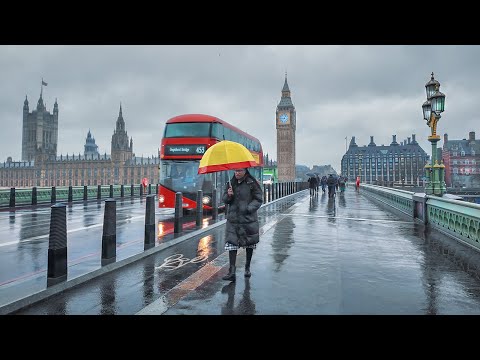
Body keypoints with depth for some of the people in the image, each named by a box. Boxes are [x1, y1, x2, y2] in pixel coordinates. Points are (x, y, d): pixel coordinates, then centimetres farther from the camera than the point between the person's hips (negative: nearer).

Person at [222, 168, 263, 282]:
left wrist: (248, 209, -19)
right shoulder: (231, 183, 7)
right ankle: (232, 271, -4)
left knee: (249, 244, 12)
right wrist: (228, 195, -11)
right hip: (233, 219, 2)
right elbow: (225, 199, 12)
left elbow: (258, 199, -6)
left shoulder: (252, 183, -6)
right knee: (231, 244, -7)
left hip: (249, 219, -2)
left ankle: (247, 268, 30)